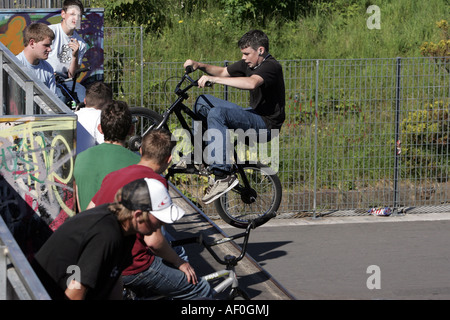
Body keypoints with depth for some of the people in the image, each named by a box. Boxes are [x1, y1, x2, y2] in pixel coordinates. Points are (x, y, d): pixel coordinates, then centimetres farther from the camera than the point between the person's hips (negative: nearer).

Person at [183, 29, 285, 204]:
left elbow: (251, 83, -39)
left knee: (217, 113, -32)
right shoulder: (249, 63, 10)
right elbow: (223, 71, 20)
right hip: (253, 114, 10)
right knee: (203, 101, 13)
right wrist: (200, 65, 1)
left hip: (266, 123, -10)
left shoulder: (271, 66, -19)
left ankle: (223, 176, -34)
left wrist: (213, 79, -39)